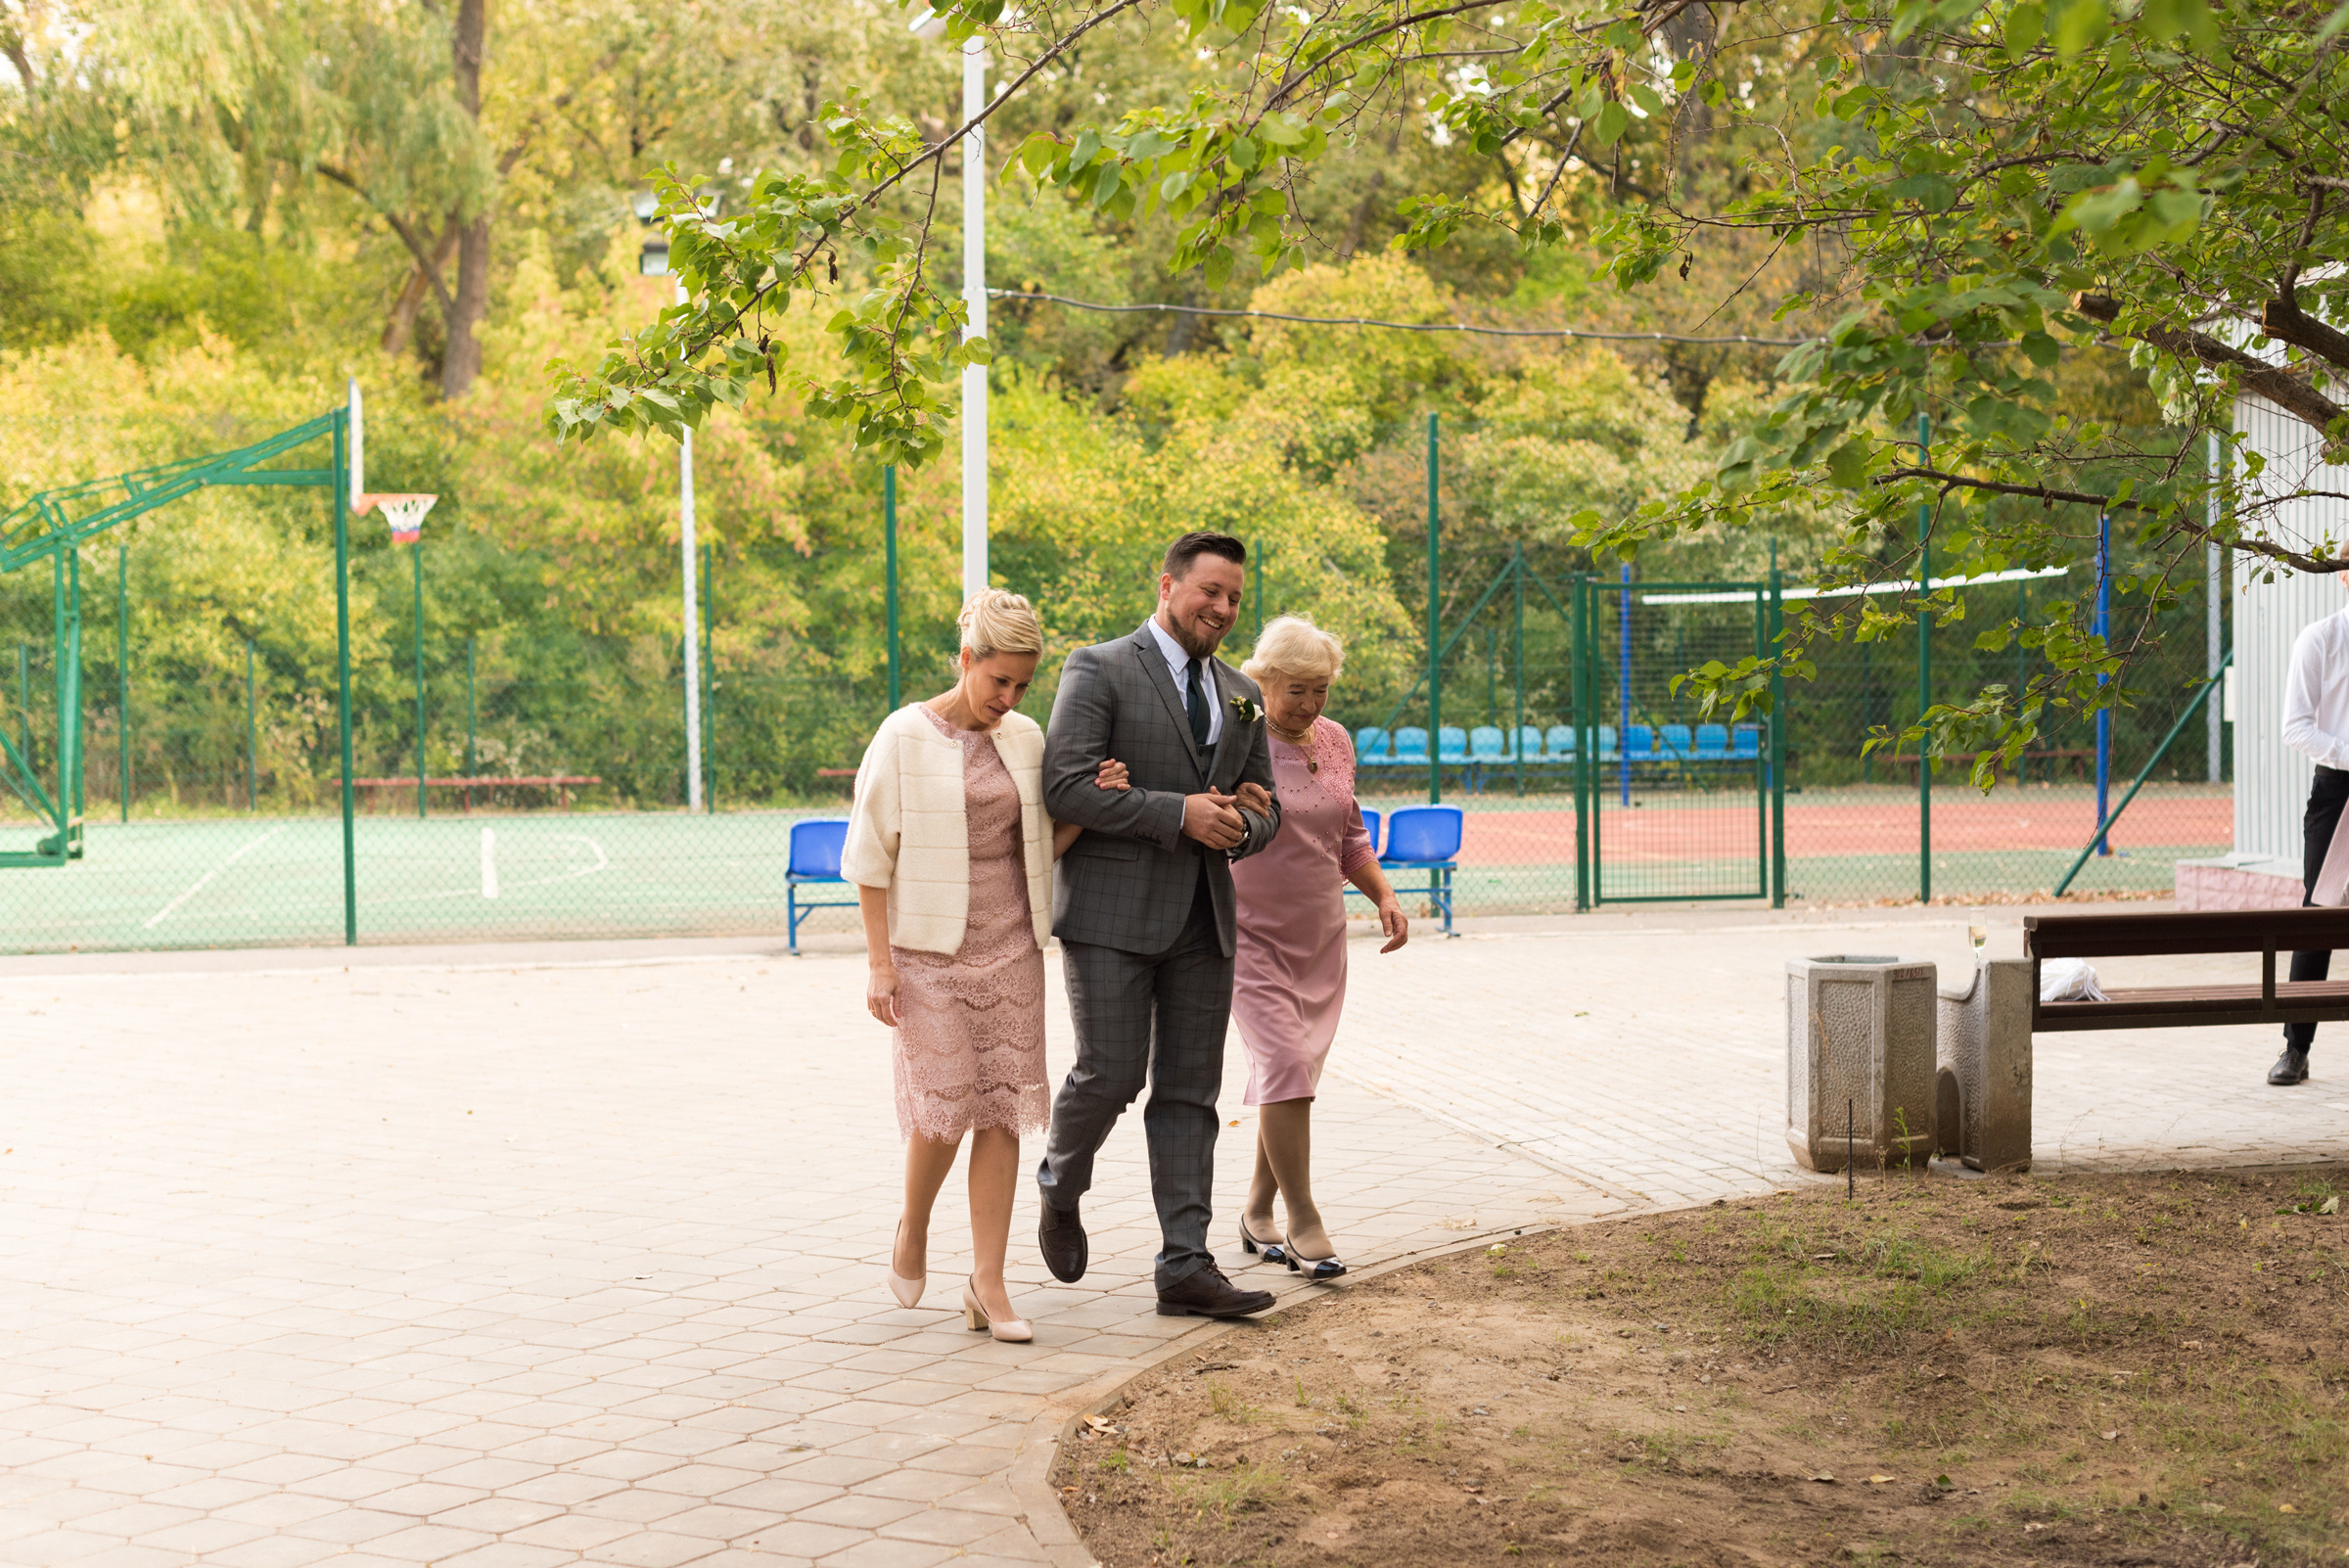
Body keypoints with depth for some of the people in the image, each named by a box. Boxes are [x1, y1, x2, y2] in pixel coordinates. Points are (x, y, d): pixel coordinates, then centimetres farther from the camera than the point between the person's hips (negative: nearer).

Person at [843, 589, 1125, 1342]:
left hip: (1010, 945, 4)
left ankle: (988, 1286, 6)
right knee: (945, 1106, -8)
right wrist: (879, 962, -9)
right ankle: (912, 1227, 23)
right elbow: (870, 856, -5)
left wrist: (1090, 803, -6)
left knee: (1003, 1111, 1)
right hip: (930, 947, -4)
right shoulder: (905, 737, -7)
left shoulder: (1025, 739, 6)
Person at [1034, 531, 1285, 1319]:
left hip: (1201, 916, 6)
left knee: (1189, 1093, 3)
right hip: (1112, 910, -6)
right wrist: (1178, 813, -19)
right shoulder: (1099, 671, -5)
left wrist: (1239, 829, -6)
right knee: (1110, 1077, -7)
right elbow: (1066, 785, -16)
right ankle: (1061, 1188, 25)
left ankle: (1186, 1268, 5)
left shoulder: (1241, 695, 15)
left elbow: (1264, 809, 18)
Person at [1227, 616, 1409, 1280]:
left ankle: (1258, 1212, 23)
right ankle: (1302, 1219, -5)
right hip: (1251, 933, -6)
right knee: (1284, 1065, -14)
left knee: (1295, 1073, 9)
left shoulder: (1335, 741, 8)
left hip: (1321, 937, 6)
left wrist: (1384, 895, 7)